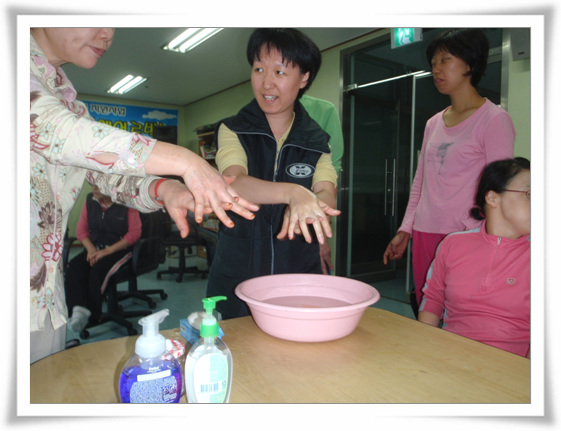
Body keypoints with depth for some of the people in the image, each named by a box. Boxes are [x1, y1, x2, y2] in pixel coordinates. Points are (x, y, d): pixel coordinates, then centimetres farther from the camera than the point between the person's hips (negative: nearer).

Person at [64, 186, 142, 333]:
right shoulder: (90, 201, 9)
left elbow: (134, 232, -13)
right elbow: (81, 229, 11)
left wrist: (107, 251, -18)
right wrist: (91, 249, -9)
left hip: (120, 249, -5)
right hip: (94, 248, 5)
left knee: (98, 269, -32)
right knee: (74, 267, -24)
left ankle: (91, 315, -21)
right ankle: (78, 308, -34)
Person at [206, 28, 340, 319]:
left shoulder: (317, 142, 4)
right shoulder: (232, 130, -1)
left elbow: (327, 194, -11)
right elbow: (235, 183, -19)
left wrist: (303, 207, -34)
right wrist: (293, 192, -37)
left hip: (300, 274, 2)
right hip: (238, 274, -1)